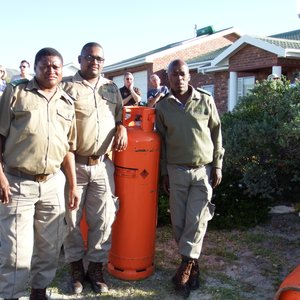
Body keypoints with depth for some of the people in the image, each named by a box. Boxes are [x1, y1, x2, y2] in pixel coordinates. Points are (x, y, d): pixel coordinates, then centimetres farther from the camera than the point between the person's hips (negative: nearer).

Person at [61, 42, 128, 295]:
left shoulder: (111, 88, 14)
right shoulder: (67, 86, -1)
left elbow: (120, 113, 25)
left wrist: (121, 126, 2)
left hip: (103, 165, 3)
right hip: (74, 164, -3)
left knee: (102, 219, 7)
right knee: (71, 218, 7)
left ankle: (96, 267, 22)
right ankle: (76, 267, 24)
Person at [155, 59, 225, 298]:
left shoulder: (206, 100, -1)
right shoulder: (162, 106, 3)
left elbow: (216, 133, 3)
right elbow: (161, 141, 7)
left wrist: (217, 166, 0)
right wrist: (164, 173, 7)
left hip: (203, 170, -1)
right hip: (176, 171, 2)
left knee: (196, 221, -3)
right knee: (179, 222, 5)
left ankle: (185, 266, 8)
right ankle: (192, 265, 22)